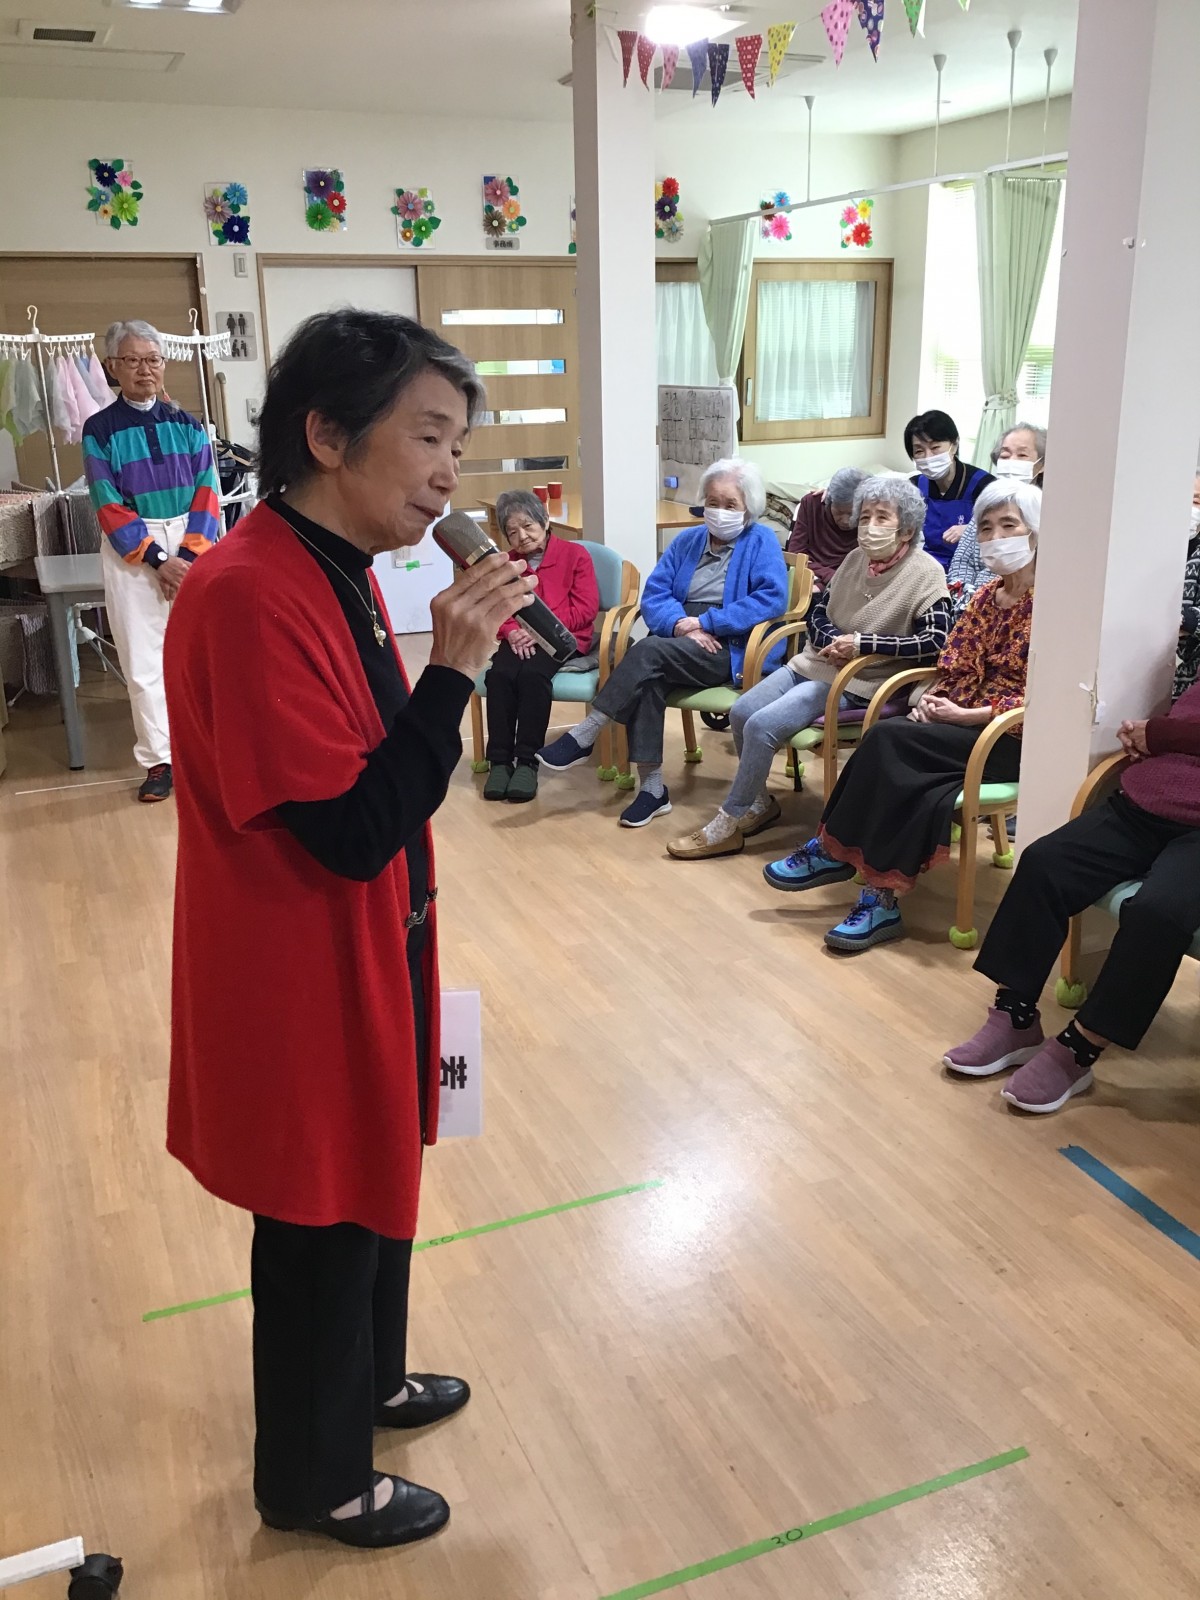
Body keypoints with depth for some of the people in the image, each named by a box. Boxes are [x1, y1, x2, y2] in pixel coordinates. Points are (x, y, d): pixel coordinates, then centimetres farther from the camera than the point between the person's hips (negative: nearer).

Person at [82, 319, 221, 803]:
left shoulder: (186, 424, 7)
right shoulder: (98, 430, 0)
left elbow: (207, 493, 2)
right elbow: (109, 506, -5)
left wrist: (188, 555, -11)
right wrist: (158, 560, -13)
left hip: (193, 543, 1)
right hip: (130, 552, -1)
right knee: (144, 658, 0)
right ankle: (160, 760, 8)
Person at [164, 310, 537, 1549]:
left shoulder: (335, 572, 4)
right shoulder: (249, 595, -27)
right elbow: (353, 831, -28)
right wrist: (452, 669, -28)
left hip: (358, 958, 9)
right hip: (299, 982, -9)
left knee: (370, 1189, 26)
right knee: (321, 1225, 11)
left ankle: (364, 1381, 51)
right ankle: (314, 1480, 36)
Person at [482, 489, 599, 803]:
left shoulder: (575, 554, 4)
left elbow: (586, 608, -5)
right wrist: (512, 632, -16)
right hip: (518, 641, 3)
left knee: (533, 674, -35)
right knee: (499, 674, -30)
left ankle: (527, 761, -27)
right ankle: (500, 760, -23)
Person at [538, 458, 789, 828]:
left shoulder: (762, 542, 3)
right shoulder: (687, 541, 18)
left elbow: (773, 599, -13)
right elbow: (654, 595, 8)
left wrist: (704, 622, -16)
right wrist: (681, 625, -15)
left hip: (730, 650, -4)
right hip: (680, 645, 4)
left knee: (648, 651, -30)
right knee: (648, 678, -31)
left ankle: (584, 737, -21)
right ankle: (652, 788, -27)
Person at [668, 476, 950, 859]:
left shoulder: (925, 573, -11)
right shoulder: (856, 559, 8)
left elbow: (936, 641, -21)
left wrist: (863, 644, -25)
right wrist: (833, 641, -9)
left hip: (858, 683, -7)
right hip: (815, 663, 7)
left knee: (762, 726, -21)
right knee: (741, 712, -6)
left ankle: (729, 824, -7)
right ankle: (759, 804, 14)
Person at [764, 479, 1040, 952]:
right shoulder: (986, 596, 14)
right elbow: (952, 668, 16)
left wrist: (962, 715, -18)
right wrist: (931, 699, -6)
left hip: (1014, 740, -6)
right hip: (960, 724, 6)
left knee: (890, 739, -25)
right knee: (926, 796, -26)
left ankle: (833, 849, -13)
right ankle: (882, 899, -22)